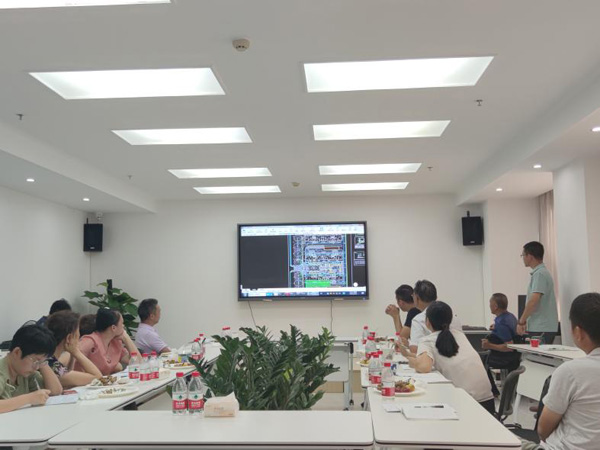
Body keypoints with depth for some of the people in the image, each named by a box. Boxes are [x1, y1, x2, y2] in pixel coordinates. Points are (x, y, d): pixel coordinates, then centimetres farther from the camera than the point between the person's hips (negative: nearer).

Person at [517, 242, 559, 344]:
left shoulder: (540, 274, -14)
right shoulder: (539, 273, 17)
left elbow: (533, 301, -21)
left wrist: (521, 321, -14)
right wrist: (525, 322, 17)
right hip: (538, 327, 9)